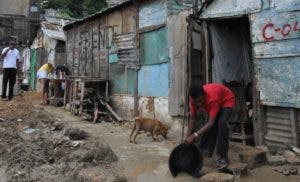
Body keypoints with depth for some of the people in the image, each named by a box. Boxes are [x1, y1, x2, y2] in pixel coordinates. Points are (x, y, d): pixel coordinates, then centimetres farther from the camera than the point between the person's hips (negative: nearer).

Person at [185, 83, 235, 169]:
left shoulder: (213, 97, -44)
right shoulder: (194, 98, -27)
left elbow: (211, 122, -44)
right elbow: (193, 118, -17)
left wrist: (195, 135, -50)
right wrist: (187, 137, -23)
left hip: (227, 101, -6)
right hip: (212, 104, 6)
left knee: (222, 123, -27)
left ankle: (223, 157, -20)